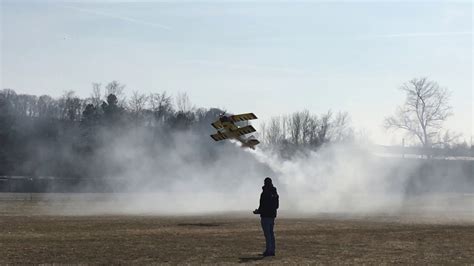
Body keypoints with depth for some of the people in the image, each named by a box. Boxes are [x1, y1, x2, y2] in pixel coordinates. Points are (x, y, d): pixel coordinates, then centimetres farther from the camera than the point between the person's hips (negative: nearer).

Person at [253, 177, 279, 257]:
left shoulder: (264, 193, -16)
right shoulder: (275, 193, 10)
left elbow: (263, 206, -20)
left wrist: (257, 211, -3)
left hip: (265, 216, -8)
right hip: (272, 215, 8)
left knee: (267, 234, -6)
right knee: (271, 233, 13)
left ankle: (268, 250, -7)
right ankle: (272, 250, 15)